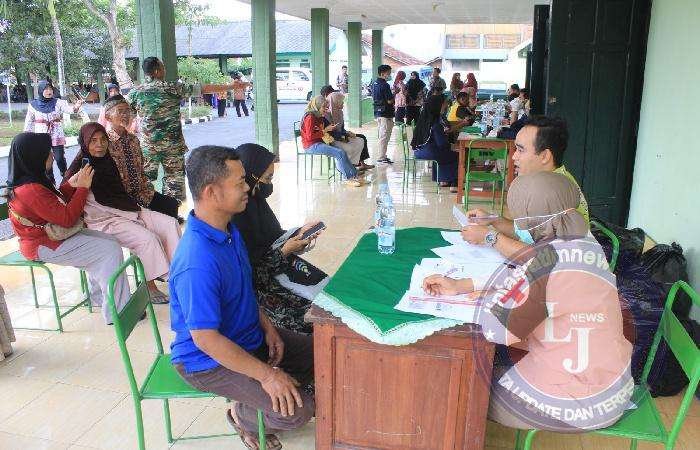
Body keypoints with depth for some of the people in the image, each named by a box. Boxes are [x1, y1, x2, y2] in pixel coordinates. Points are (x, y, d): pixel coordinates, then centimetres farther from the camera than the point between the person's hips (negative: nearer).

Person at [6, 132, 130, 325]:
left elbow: (56, 204, 14)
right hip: (43, 246, -10)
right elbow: (67, 218, -23)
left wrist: (70, 185, -2)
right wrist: (82, 188, -16)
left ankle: (99, 297, 16)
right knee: (110, 250, -17)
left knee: (109, 241, 6)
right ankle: (117, 311, -10)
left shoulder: (28, 181, 6)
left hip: (50, 234, 10)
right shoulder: (31, 190, -26)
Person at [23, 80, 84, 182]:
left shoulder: (58, 102, -2)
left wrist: (75, 107, -43)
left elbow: (68, 108, -20)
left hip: (57, 137, -1)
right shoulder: (33, 105, 1)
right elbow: (29, 123, 9)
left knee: (60, 159, -4)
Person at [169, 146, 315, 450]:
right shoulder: (197, 264, -35)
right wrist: (266, 375, -24)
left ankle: (250, 399, 23)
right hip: (209, 360, -9)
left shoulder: (228, 229, -4)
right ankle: (244, 416, 13)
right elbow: (206, 339, -30)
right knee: (297, 410, -18)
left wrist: (267, 326, 0)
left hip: (248, 335, 9)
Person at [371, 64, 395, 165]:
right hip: (385, 113, -9)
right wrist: (394, 93, -3)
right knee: (384, 136, -4)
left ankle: (382, 156, 22)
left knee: (381, 135, 15)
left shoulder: (374, 84, 10)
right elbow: (390, 101, -18)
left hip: (377, 112, 9)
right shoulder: (384, 85, -17)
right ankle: (381, 158, -1)